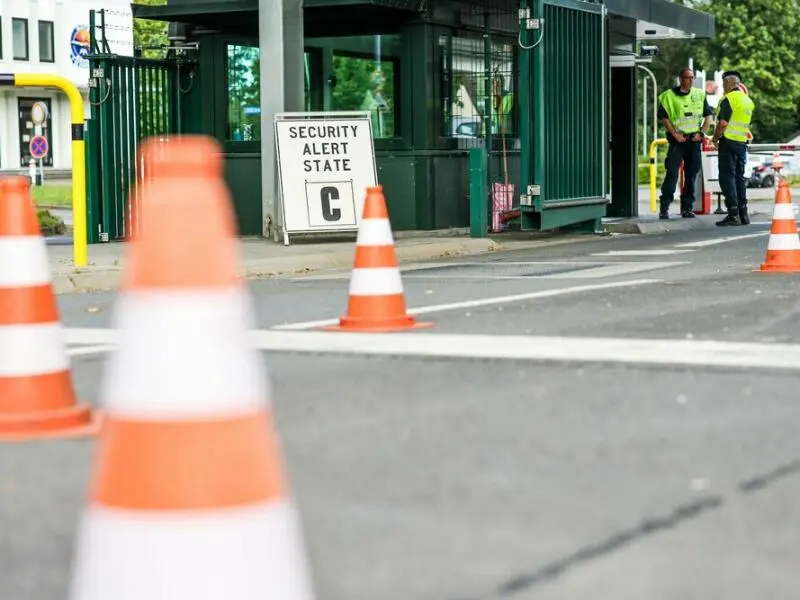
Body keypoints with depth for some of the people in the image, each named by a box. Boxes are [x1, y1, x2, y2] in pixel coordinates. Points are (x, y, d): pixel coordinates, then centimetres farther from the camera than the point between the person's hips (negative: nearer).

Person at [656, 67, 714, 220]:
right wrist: (675, 134, -10)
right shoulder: (669, 96, -1)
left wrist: (701, 133, 1)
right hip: (678, 139, -4)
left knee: (692, 174, 5)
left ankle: (687, 207, 12)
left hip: (694, 139, 4)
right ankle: (664, 206, -10)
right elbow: (664, 117, -3)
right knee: (672, 172, -12)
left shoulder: (700, 94, 11)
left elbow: (708, 116, 14)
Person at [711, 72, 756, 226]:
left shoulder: (728, 99, -11)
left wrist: (715, 138, -4)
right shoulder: (748, 101, 15)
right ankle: (743, 213, 13)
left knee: (727, 177, -6)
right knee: (739, 177, 13)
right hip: (742, 143, 8)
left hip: (728, 142, -8)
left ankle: (733, 214, -13)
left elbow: (723, 123, -18)